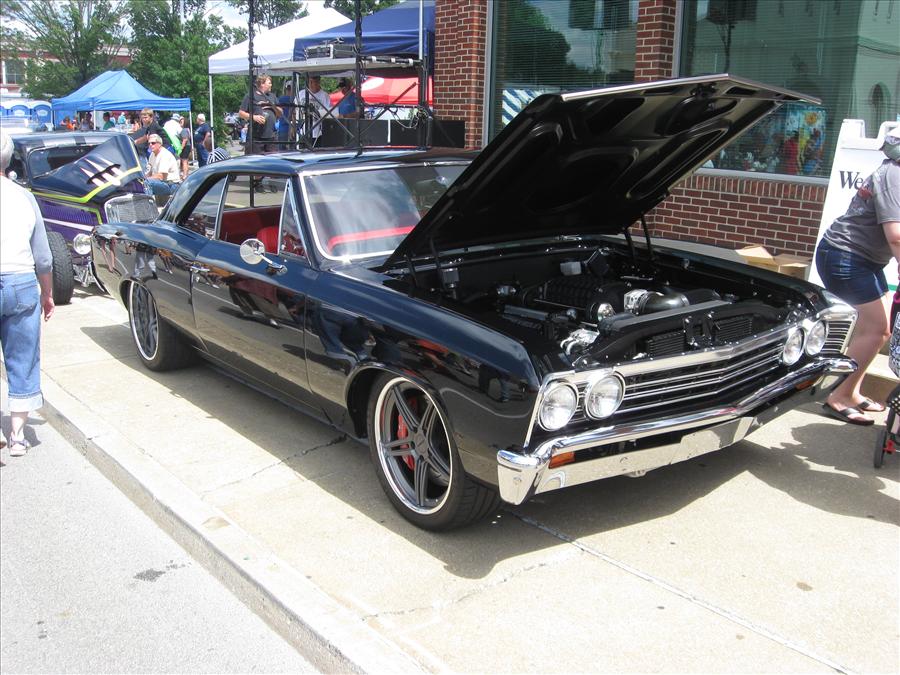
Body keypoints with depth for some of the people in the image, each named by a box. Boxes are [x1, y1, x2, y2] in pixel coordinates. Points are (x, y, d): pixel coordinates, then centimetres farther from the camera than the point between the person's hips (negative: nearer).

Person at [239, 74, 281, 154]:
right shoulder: (250, 96, 1)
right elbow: (241, 113, -1)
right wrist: (253, 117, -16)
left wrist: (274, 107, 0)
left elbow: (280, 114, 20)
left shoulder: (272, 96, 18)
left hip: (271, 136, 5)